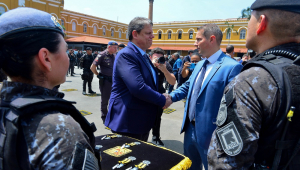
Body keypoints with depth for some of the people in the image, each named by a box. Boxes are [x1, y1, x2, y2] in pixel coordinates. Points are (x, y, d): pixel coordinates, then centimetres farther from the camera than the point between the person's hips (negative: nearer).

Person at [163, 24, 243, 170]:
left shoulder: (231, 67, -20)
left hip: (210, 134, -8)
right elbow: (187, 86, 19)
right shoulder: (200, 65, 9)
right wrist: (171, 97, 4)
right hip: (190, 129, 8)